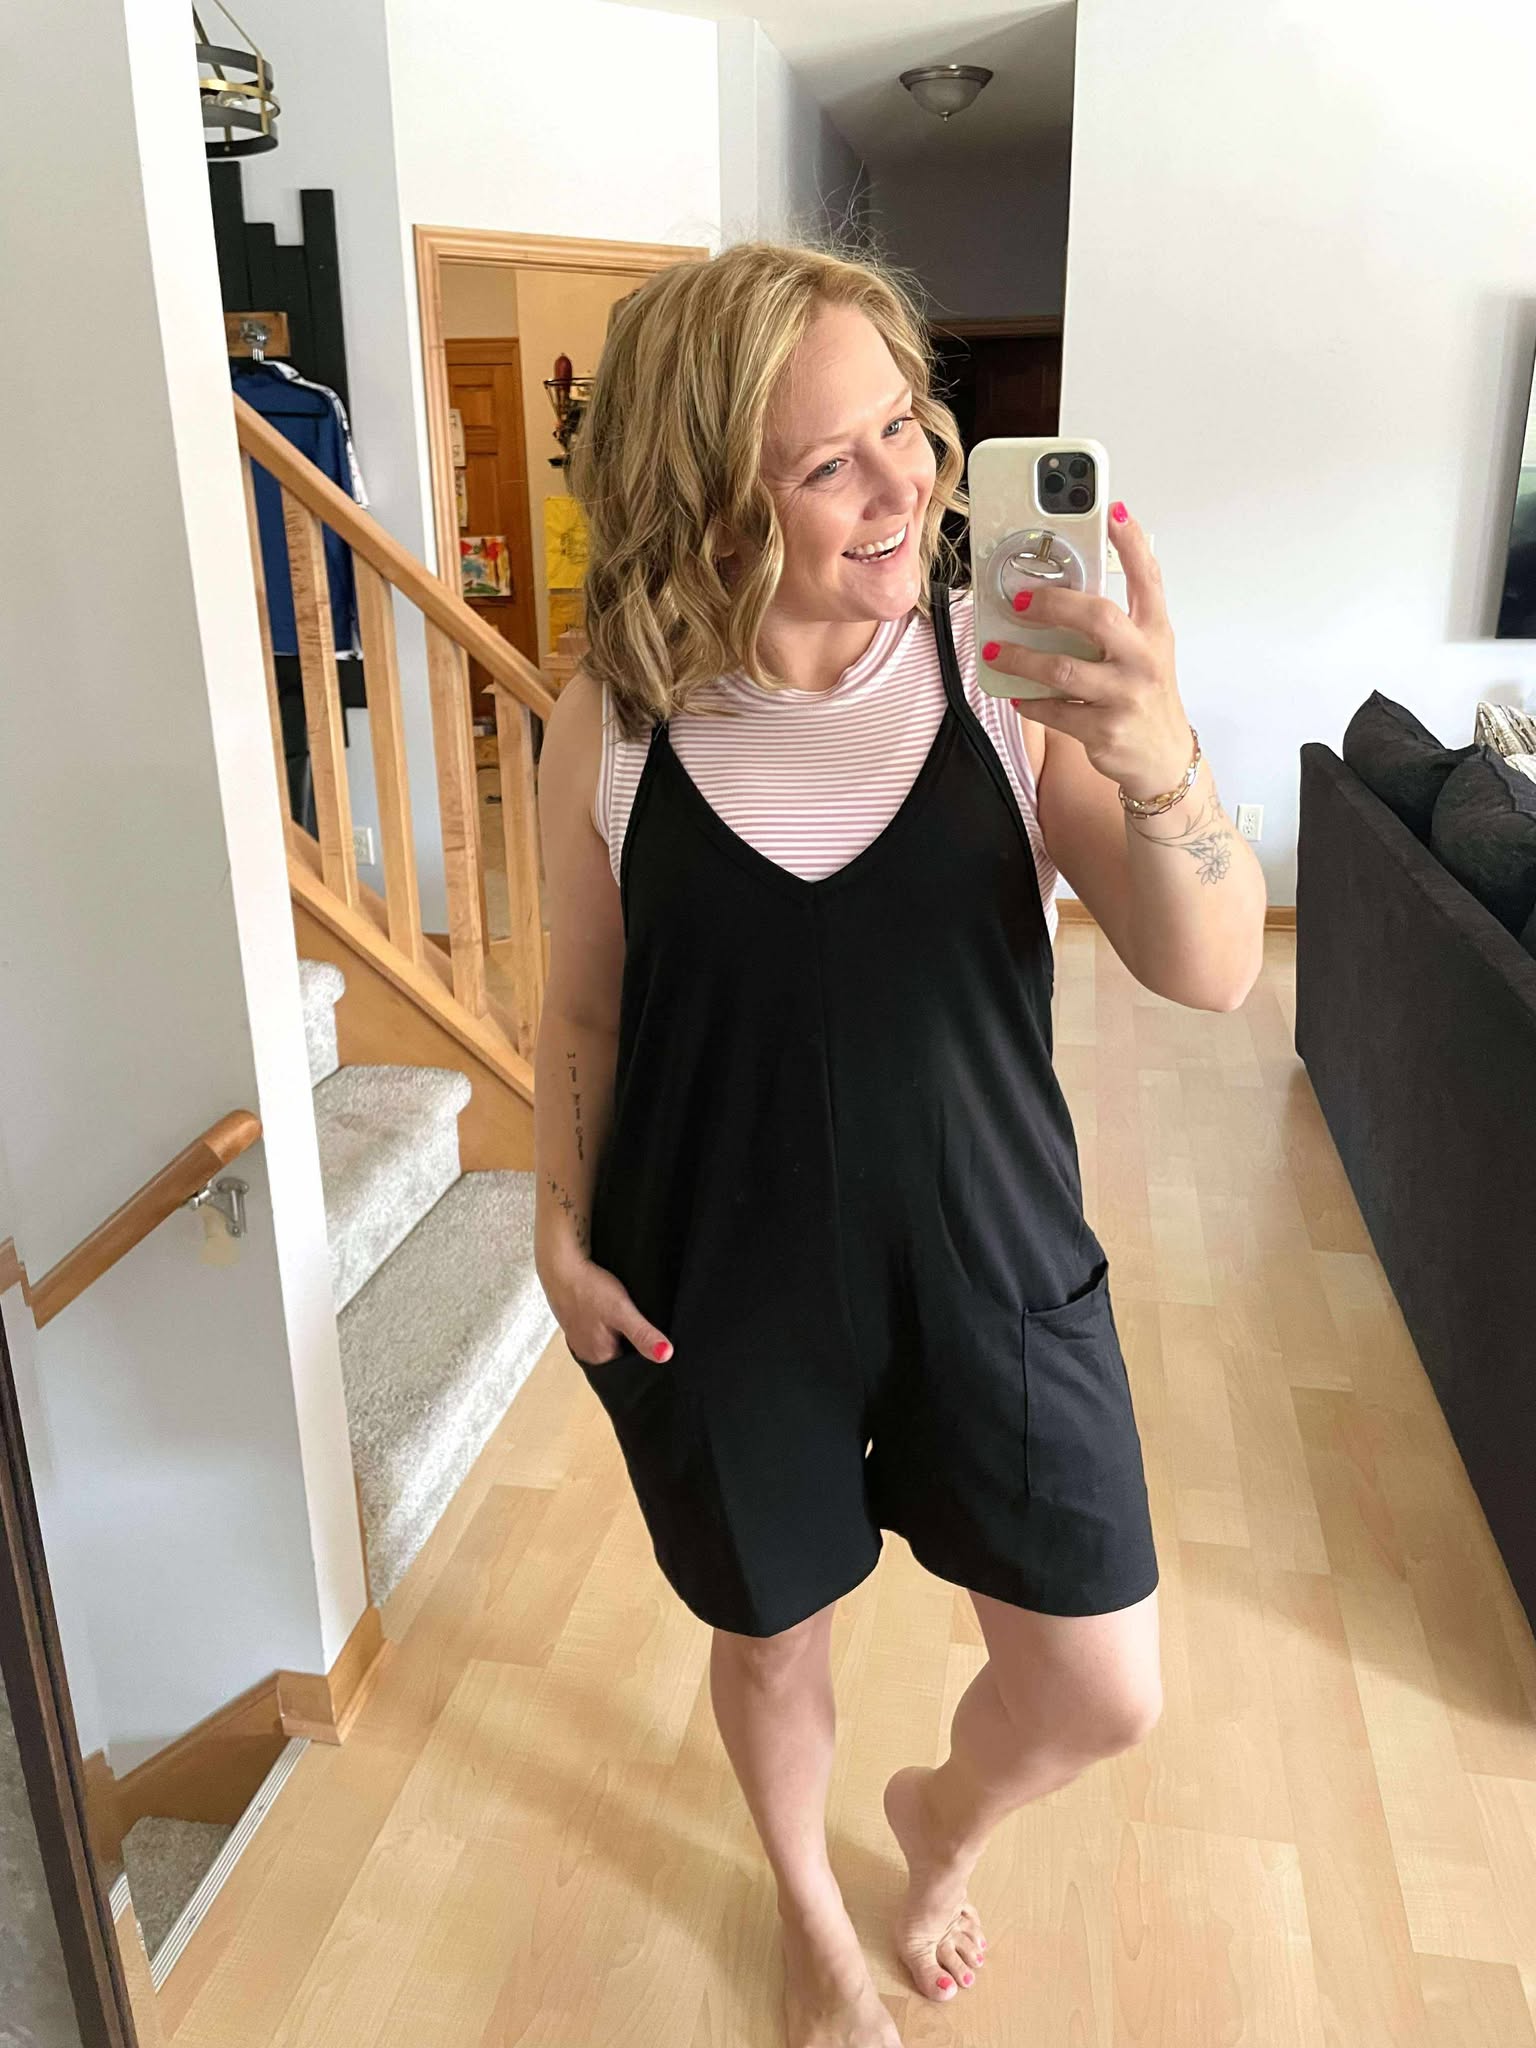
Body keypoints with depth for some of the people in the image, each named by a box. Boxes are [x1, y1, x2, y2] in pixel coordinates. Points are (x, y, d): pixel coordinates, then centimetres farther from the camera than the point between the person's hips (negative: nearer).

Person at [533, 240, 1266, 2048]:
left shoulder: (1009, 674, -12)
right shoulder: (614, 725, -11)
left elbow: (1211, 972, -17)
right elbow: (583, 1010, 1)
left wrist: (1159, 765, -34)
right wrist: (563, 1235, -3)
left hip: (993, 1267, 1)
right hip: (720, 1294, 0)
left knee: (1101, 1694, 13)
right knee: (772, 1639, 22)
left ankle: (941, 1816, 52)